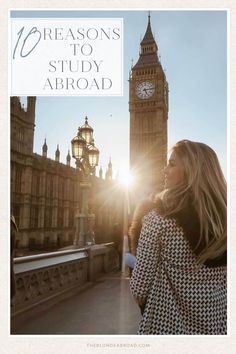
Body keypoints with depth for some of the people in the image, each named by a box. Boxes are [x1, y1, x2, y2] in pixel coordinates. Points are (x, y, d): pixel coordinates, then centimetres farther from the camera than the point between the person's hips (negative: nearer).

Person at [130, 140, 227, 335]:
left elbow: (140, 287, -14)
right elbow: (226, 281, 3)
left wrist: (139, 296, 6)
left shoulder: (159, 218, -20)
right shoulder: (225, 216, -7)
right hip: (218, 320, 4)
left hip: (168, 321, -3)